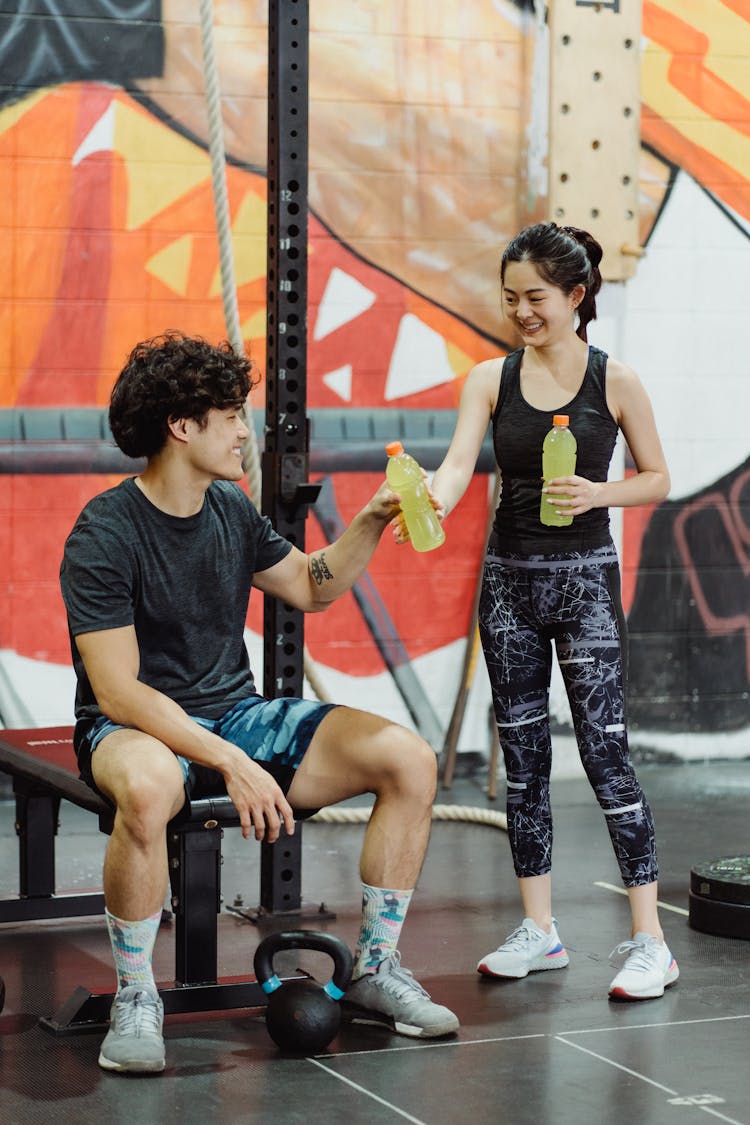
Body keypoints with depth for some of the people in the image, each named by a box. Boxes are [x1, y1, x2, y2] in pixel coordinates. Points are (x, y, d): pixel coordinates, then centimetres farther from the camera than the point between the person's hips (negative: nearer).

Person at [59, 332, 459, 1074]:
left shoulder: (231, 510, 6)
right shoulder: (104, 534, -16)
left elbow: (310, 587, 23)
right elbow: (117, 691, -22)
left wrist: (371, 523, 6)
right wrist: (229, 763, -31)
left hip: (233, 713, 7)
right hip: (134, 726, -6)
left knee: (410, 760, -11)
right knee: (148, 786, -44)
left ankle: (374, 972, 2)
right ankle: (135, 1001, -22)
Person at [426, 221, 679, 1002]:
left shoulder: (614, 382, -4)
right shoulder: (491, 379, 2)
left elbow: (657, 477, 3)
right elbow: (458, 463, -10)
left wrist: (597, 493, -16)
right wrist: (430, 505, -32)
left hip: (584, 580, -4)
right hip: (509, 578, 4)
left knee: (605, 753, -7)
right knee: (522, 756, 8)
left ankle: (649, 941, 0)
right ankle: (539, 930, 19)